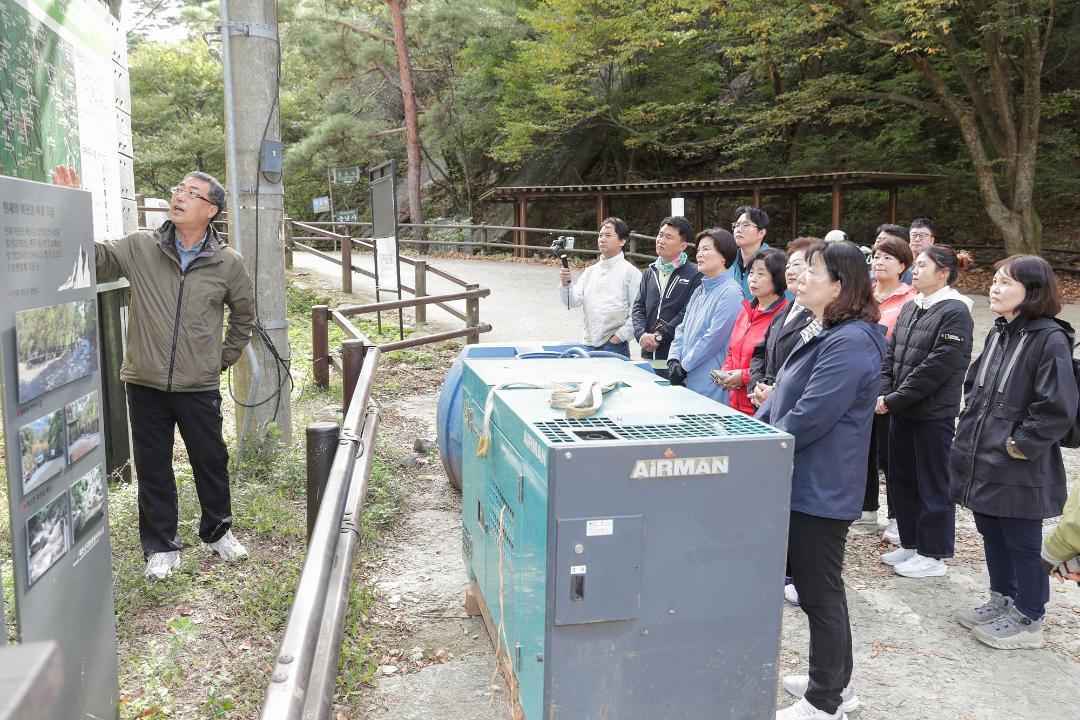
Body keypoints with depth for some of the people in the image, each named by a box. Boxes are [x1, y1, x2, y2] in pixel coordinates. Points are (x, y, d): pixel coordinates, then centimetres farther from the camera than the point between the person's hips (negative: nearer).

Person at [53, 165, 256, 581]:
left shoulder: (228, 263, -2)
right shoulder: (140, 248, -3)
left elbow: (244, 314, 11)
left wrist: (226, 357, 10)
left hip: (200, 387, 0)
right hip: (145, 383, 0)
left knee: (211, 461, 13)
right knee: (153, 468, 10)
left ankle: (217, 532, 34)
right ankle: (161, 547, 26)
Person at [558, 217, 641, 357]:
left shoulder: (630, 272, -4)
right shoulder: (590, 271, 13)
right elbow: (573, 301, 4)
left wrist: (619, 337, -13)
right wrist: (566, 284, -13)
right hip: (589, 344, 5)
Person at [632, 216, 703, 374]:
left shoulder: (694, 275, -4)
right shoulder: (649, 272, 17)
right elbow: (638, 307, 11)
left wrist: (659, 336, -15)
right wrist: (641, 334, -8)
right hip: (648, 355, 5)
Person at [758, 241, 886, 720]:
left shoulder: (849, 343, -22)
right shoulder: (822, 331, 12)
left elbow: (809, 418, -25)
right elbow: (782, 397, 16)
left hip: (820, 490, -10)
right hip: (805, 483, 10)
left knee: (820, 592, 3)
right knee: (819, 587, 20)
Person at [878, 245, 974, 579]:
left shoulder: (955, 312, -13)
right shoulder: (910, 308, 10)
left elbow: (937, 367, -19)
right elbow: (892, 355, 11)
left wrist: (894, 400, -17)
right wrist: (882, 393, -3)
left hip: (934, 413, -8)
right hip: (902, 410, 8)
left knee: (932, 485, 4)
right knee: (901, 479, 16)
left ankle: (933, 555, 18)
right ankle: (910, 544, 31)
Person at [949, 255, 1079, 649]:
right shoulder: (998, 332, 7)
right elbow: (974, 383, 20)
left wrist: (1020, 443, -15)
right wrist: (971, 426, 12)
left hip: (1020, 469, -8)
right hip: (982, 461, 8)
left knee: (1022, 543, 7)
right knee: (992, 534, 20)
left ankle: (1028, 621, 23)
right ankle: (1001, 601, 38)